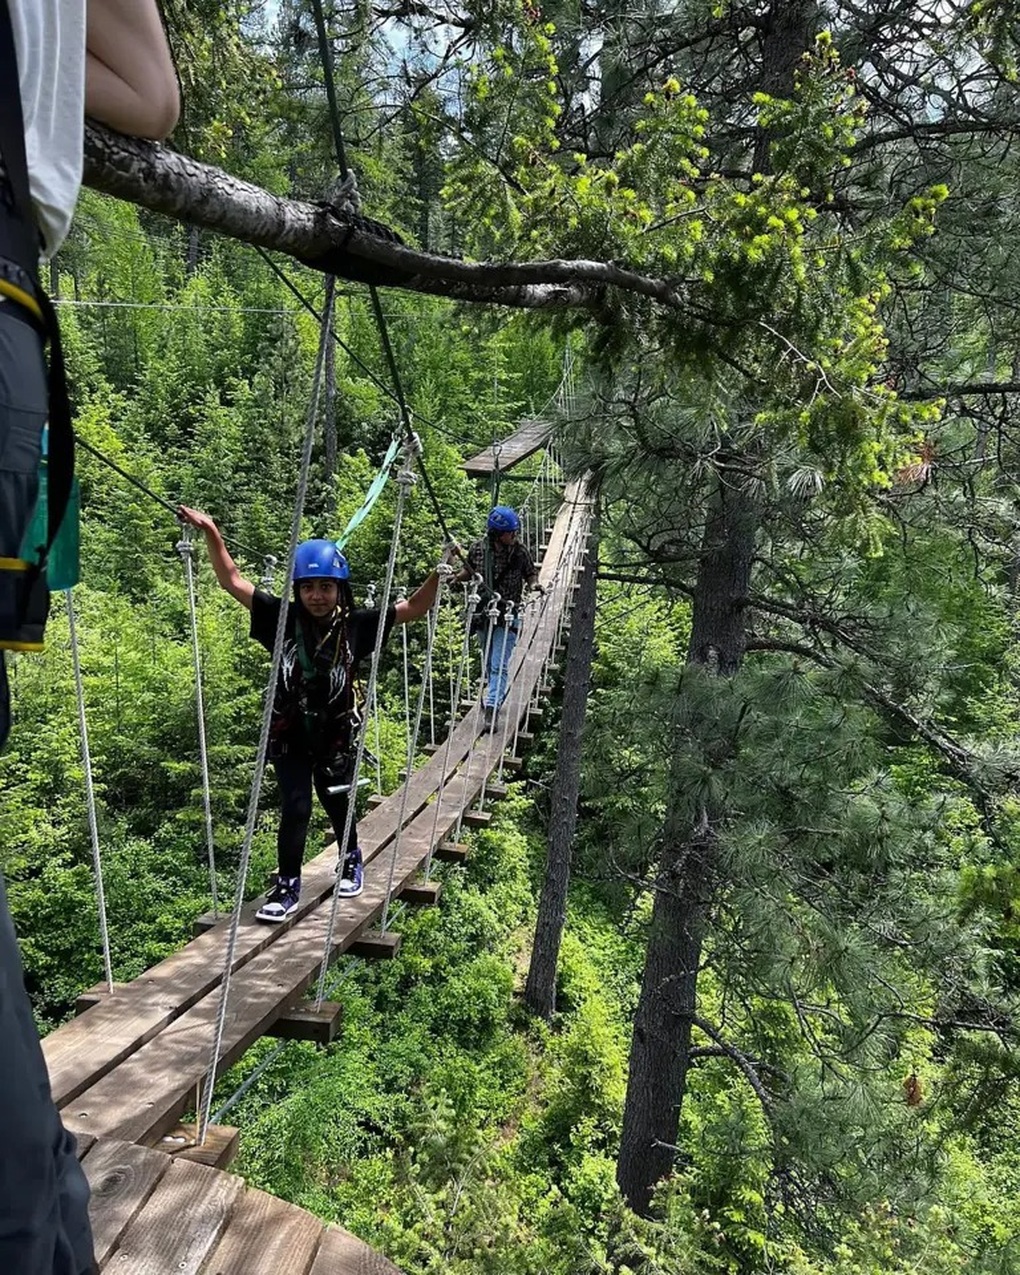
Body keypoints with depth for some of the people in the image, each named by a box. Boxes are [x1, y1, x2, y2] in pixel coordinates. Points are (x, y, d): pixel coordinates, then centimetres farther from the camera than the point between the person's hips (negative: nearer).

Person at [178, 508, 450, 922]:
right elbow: (232, 581, -9)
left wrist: (440, 575, -20)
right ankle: (287, 884, 17)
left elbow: (413, 609, -8)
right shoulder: (283, 618, -12)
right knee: (295, 808, -4)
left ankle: (351, 860, 46)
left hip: (335, 737, 1)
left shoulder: (356, 624, -12)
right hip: (289, 736, -1)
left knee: (337, 804, 17)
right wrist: (211, 533, -17)